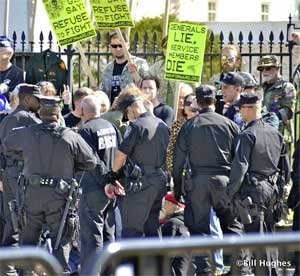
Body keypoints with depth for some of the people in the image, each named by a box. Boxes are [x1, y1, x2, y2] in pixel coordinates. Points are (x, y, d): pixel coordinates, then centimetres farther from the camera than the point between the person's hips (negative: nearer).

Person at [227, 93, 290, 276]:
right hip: (272, 191, 7)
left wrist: (231, 192, -12)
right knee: (269, 235, 16)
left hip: (253, 191, -7)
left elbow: (240, 167, -18)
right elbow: (286, 166, 15)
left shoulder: (247, 135, -13)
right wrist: (281, 189, 23)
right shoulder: (276, 134, 9)